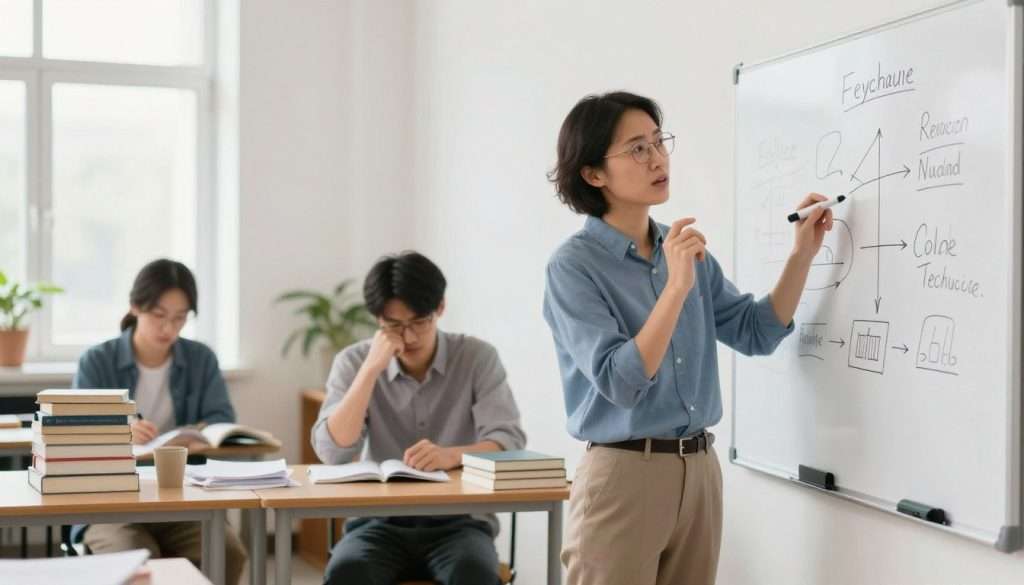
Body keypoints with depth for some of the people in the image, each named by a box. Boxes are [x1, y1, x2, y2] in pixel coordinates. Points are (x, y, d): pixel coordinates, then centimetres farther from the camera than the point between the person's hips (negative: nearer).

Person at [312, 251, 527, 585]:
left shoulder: (477, 357, -1)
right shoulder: (354, 362, 2)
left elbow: (509, 442, -12)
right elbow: (332, 451, -10)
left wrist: (450, 456, -32)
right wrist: (371, 369, -17)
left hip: (459, 522, -1)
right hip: (379, 522, 1)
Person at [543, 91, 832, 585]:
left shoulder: (687, 249, 8)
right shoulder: (573, 265, -11)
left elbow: (755, 333, 10)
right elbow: (621, 383, -20)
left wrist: (802, 254, -1)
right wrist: (675, 287, -26)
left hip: (700, 469, 6)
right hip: (623, 474, -6)